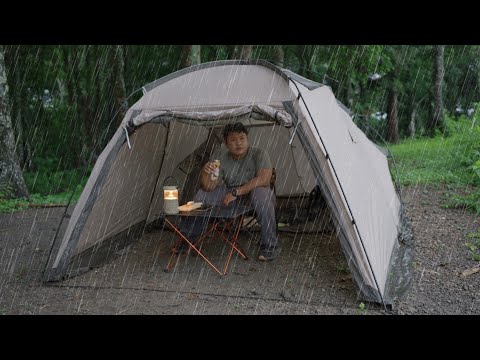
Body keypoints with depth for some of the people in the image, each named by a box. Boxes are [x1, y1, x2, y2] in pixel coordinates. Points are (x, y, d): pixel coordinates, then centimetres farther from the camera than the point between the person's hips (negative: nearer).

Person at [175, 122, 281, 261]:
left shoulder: (258, 154, -18)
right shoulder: (220, 156, -8)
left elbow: (263, 179, -30)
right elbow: (209, 187, -14)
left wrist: (236, 192, -31)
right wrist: (205, 174, -37)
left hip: (251, 197, -4)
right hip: (230, 195, 4)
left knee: (261, 193, -37)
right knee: (202, 194, -12)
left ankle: (270, 246, -23)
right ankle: (186, 240, 5)